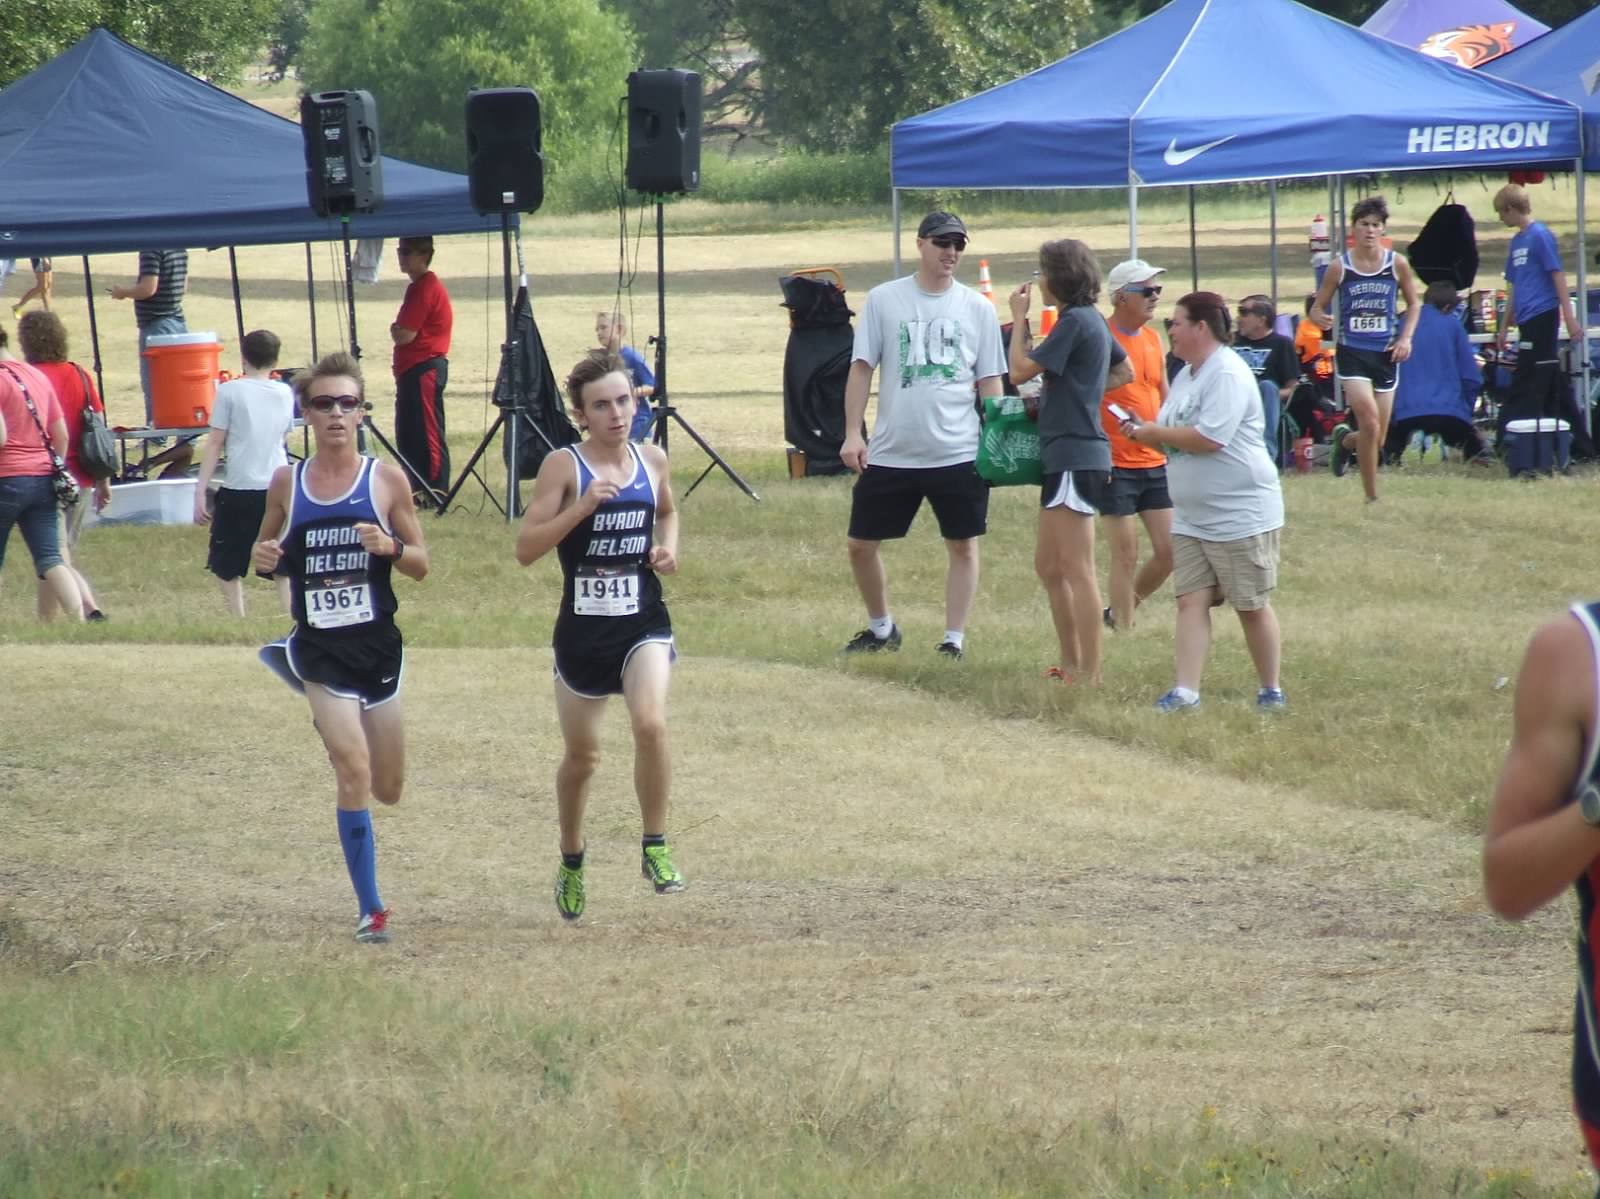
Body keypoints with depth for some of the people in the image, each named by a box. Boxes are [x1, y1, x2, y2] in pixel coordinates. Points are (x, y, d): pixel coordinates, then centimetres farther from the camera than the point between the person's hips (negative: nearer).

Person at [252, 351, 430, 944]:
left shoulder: (387, 479, -2)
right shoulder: (286, 483, 1)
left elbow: (421, 566, 2)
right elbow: (270, 554, 16)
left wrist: (391, 546, -19)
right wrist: (261, 557, -7)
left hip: (377, 645, 1)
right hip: (319, 646, -1)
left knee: (388, 790, 12)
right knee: (353, 772, -17)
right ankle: (371, 910, -7)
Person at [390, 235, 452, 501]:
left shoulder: (424, 289, -15)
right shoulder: (419, 286, 18)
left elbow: (405, 335, -19)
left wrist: (394, 330, 0)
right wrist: (398, 332, 4)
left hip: (424, 369, -11)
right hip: (413, 370, 11)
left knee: (427, 433, -9)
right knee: (408, 435, 14)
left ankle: (436, 491, -9)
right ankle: (420, 489, 18)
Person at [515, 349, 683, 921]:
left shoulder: (652, 460, 3)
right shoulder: (564, 466, -9)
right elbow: (526, 548, -14)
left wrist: (669, 547, 5)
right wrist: (582, 507, -24)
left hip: (643, 622, 1)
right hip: (582, 629, -1)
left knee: (650, 723, -25)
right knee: (581, 755, 13)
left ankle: (655, 847, -9)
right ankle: (571, 860, 38)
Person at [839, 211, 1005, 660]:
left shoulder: (978, 308, 4)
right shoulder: (884, 300, 1)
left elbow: (989, 382, 7)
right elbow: (861, 368, 2)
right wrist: (852, 433, -5)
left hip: (959, 453, 0)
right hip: (891, 452, 0)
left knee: (963, 544, 1)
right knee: (860, 542, 6)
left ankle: (954, 640, 11)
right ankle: (881, 628, 26)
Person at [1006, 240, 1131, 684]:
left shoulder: (1075, 322, -15)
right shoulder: (1092, 321, 14)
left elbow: (1019, 371, -15)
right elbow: (1125, 372, 27)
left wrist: (1019, 318, -4)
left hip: (1075, 458, -10)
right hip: (1065, 457, 10)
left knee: (1078, 569, -9)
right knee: (1048, 566, 17)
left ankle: (1089, 673, -8)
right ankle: (1071, 663, 23)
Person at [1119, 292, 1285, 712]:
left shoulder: (1227, 375, -17)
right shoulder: (1187, 376, 14)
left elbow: (1209, 438, -26)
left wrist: (1155, 433, -14)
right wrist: (1144, 433, 2)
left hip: (1240, 515, -9)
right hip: (1191, 516, 9)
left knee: (1252, 606, 2)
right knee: (1191, 600, -2)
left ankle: (1271, 691, 14)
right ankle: (1186, 691, -6)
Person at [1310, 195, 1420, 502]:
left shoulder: (1397, 264, 0)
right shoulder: (1340, 267, -4)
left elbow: (1414, 304, 14)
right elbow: (1318, 307, 3)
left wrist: (1406, 338, -1)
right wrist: (1320, 318, -21)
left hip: (1386, 354, 3)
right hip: (1352, 353, -3)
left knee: (1378, 439, 8)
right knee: (1370, 423, -20)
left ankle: (1345, 439, 44)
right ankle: (1371, 497, -7)